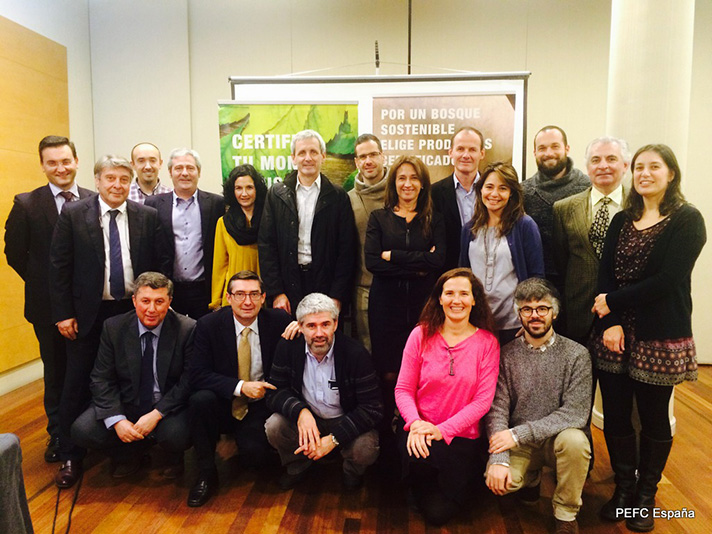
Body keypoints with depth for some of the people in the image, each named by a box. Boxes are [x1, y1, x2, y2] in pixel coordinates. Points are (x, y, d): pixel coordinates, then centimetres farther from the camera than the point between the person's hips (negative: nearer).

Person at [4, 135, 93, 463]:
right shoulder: (26, 204, -3)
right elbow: (14, 253, 1)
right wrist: (42, 284, 0)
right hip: (49, 305, 0)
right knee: (56, 371, 13)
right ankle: (58, 434, 29)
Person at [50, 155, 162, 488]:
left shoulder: (147, 216, 1)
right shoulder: (72, 214, -3)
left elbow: (157, 265, 3)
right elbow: (59, 267, -3)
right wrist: (63, 313, -6)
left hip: (134, 311, 1)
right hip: (88, 313, -1)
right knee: (78, 385, 8)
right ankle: (70, 457, 25)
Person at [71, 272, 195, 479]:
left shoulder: (188, 329, -12)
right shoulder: (113, 327, -4)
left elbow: (189, 381, -12)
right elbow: (102, 379, -3)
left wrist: (156, 414, -22)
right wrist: (117, 420, -18)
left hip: (167, 408, -3)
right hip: (125, 405, 3)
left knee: (176, 435, -32)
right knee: (82, 431, -20)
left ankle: (173, 459, 7)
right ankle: (129, 453, 11)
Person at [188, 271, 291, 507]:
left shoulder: (279, 321, -7)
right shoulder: (208, 325, -9)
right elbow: (198, 375, -14)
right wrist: (240, 387, -25)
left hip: (259, 407, 0)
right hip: (222, 405, 1)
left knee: (255, 454, -25)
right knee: (201, 398, -31)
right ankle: (206, 474, -10)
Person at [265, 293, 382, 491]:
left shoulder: (356, 354, -23)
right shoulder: (287, 347, -14)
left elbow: (372, 408, -22)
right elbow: (275, 392, -10)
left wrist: (333, 439, -30)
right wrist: (300, 411, -32)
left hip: (345, 421, -2)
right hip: (306, 418, 3)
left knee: (365, 450, -30)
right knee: (273, 427, -24)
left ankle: (353, 471, 10)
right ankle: (297, 466, 10)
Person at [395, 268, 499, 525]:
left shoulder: (487, 342, -6)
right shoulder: (421, 335, -4)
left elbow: (483, 400, -9)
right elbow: (403, 388, -3)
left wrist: (442, 430, -19)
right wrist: (416, 423, -22)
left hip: (461, 435, 0)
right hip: (418, 428, 1)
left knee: (439, 512, -8)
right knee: (418, 459, -32)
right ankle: (419, 491, 6)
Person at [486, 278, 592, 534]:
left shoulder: (576, 354, -9)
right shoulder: (506, 355, -4)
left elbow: (576, 413, -17)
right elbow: (497, 409, -8)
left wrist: (520, 433, -22)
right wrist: (499, 458, -24)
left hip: (557, 437, -1)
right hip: (518, 445, 1)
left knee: (574, 441, -34)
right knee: (495, 480, -25)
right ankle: (530, 479, 13)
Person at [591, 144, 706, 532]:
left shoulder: (687, 219, -4)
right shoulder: (622, 221, 11)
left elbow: (668, 280, -14)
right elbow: (605, 275, 2)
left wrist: (613, 302, -11)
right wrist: (610, 323, -12)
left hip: (660, 337, -4)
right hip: (615, 333, 4)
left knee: (653, 418, 9)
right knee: (615, 415, 8)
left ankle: (646, 496, 28)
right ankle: (624, 489, 28)